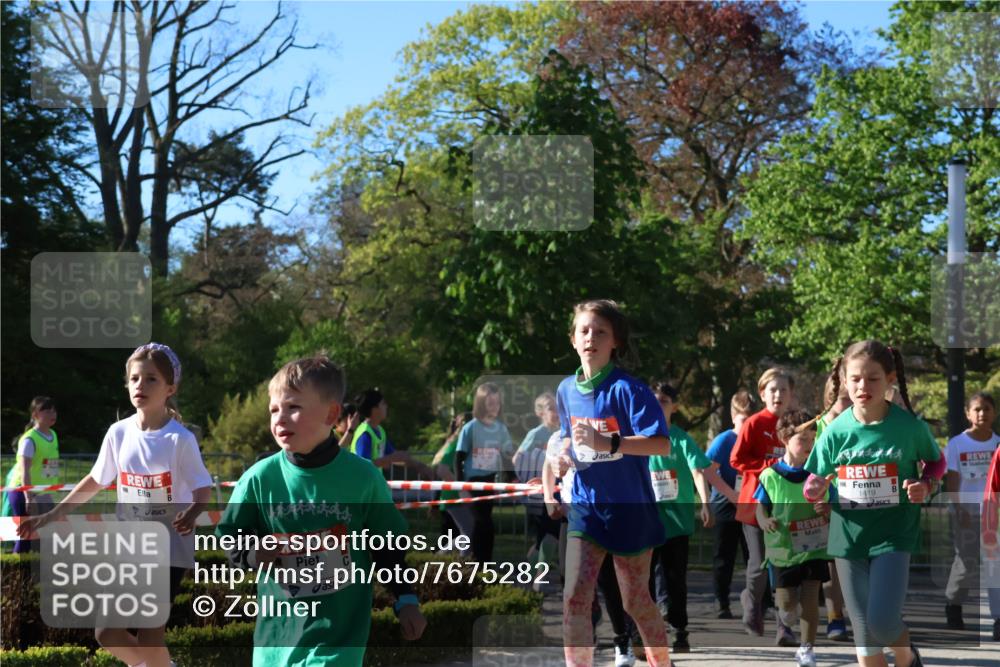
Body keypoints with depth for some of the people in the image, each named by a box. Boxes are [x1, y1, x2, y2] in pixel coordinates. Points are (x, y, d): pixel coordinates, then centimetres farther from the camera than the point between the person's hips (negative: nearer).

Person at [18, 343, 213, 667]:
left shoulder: (180, 439, -14)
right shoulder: (119, 433, -1)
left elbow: (202, 491, -11)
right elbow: (95, 481, 12)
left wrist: (191, 514, -34)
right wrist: (51, 515, 11)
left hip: (169, 547, -5)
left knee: (148, 635, -8)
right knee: (107, 633, 3)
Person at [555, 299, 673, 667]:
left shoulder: (627, 389, -15)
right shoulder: (567, 390, 4)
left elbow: (661, 444, -24)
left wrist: (609, 444, -36)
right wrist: (565, 451, -1)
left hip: (630, 509, -4)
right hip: (586, 508, 4)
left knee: (637, 603, 9)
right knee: (575, 598, -12)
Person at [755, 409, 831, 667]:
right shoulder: (770, 476, -6)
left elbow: (835, 507, 6)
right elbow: (760, 507, 3)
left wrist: (828, 509, -17)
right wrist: (765, 521, -18)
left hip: (814, 547, 0)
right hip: (783, 548, 0)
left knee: (809, 597, -6)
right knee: (787, 601, 4)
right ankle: (786, 625, 39)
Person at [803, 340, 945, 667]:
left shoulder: (910, 426, -9)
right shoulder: (836, 431, -5)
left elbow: (937, 462, 9)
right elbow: (814, 483, 4)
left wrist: (925, 484, -12)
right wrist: (814, 490, -19)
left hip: (894, 534, -2)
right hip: (849, 537, 3)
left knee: (883, 621, -14)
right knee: (863, 630, 7)